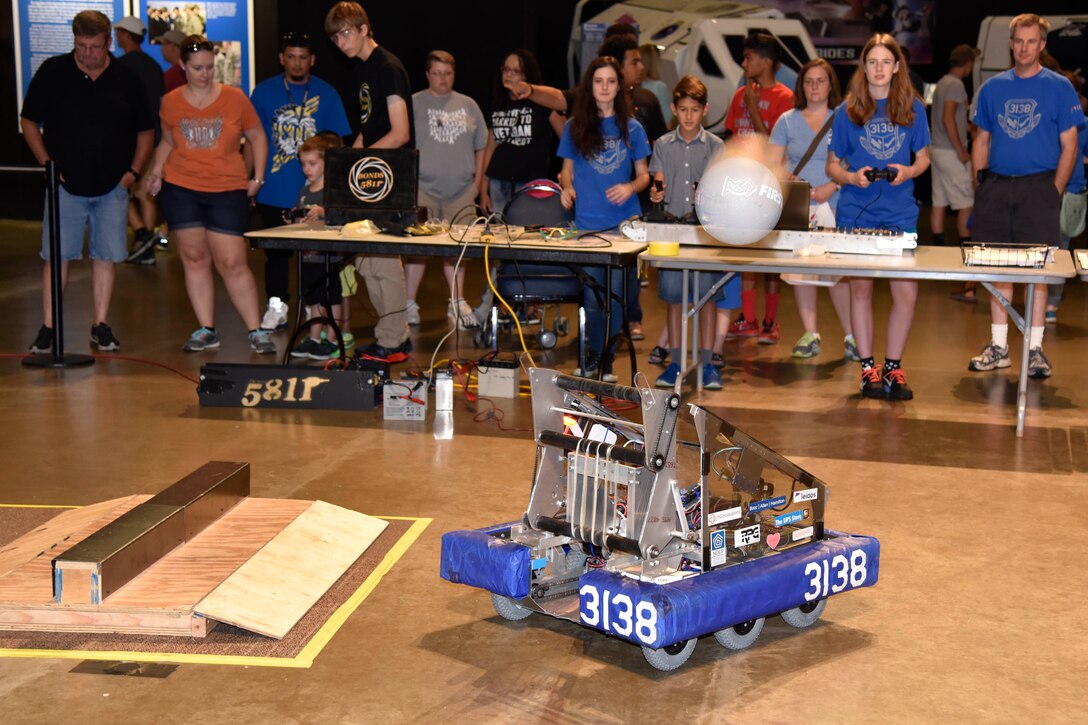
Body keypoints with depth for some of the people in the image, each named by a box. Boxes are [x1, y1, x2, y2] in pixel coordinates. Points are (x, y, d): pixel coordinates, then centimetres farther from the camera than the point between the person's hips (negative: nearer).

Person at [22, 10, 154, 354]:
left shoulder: (126, 79, 3)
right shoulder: (52, 72, -1)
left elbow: (145, 130, 12)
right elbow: (29, 121, 5)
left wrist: (133, 171, 1)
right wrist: (47, 164, -4)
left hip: (112, 186, 1)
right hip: (65, 183, -1)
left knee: (106, 257, 4)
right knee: (57, 257, -2)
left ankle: (101, 327, 13)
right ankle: (48, 328, 5)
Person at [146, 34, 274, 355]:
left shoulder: (234, 98, 0)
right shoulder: (171, 102, 6)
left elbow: (258, 137, 10)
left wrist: (257, 178, 3)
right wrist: (157, 169, 5)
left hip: (227, 190, -2)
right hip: (180, 188, 2)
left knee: (232, 262, -5)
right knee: (194, 258, 6)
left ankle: (256, 331, 3)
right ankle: (206, 331, 14)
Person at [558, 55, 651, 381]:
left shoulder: (631, 128, 7)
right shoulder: (575, 127, 8)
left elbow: (643, 174, 10)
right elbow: (567, 169, 16)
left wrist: (631, 187, -11)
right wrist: (566, 187, -6)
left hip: (624, 222, 0)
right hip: (587, 221, 0)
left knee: (615, 293, 2)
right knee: (592, 295, 0)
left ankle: (606, 361, 12)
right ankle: (592, 358, 15)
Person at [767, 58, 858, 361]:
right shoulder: (787, 120, 12)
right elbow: (771, 163, 9)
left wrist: (832, 186, -13)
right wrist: (788, 180, -10)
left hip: (834, 208, -2)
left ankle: (851, 336, -2)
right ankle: (810, 335, 10)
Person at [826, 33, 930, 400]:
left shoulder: (912, 108, 5)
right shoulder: (848, 111, 3)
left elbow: (923, 157, 12)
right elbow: (833, 165, 8)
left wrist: (909, 171, -10)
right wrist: (852, 177, -13)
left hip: (900, 212, 1)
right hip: (857, 212, -1)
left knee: (907, 291, -6)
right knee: (861, 287, 2)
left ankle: (893, 366, 9)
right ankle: (867, 367, 13)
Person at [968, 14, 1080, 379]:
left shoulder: (1059, 88, 1)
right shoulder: (992, 87, 10)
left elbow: (1069, 147, 0)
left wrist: (1054, 193, -8)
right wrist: (980, 186, 5)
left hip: (1038, 187, -3)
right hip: (995, 187, 3)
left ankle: (1035, 348, 4)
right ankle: (998, 347, 14)